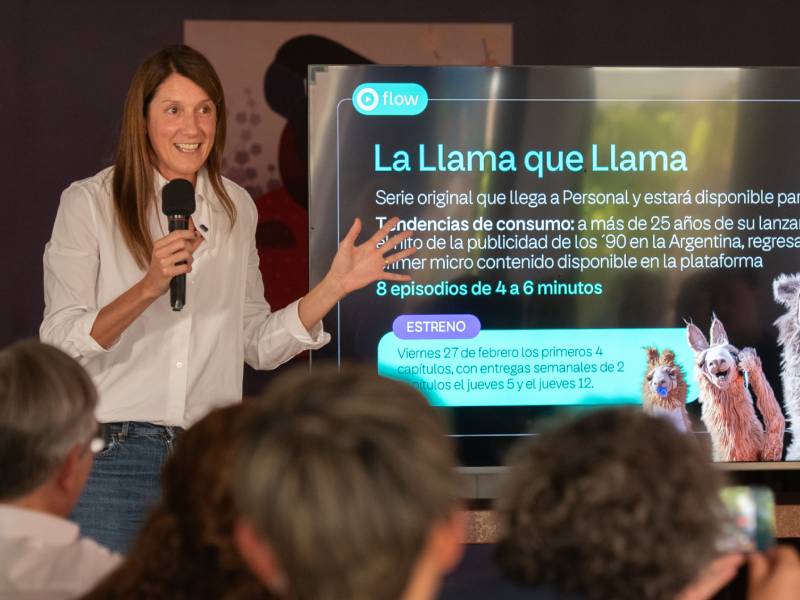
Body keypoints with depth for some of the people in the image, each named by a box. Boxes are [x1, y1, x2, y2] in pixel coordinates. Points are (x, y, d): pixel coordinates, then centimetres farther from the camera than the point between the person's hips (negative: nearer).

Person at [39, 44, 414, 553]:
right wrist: (150, 287, -24)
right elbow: (59, 343, -11)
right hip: (115, 452, -3)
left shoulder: (236, 208, 10)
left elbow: (259, 346, 10)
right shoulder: (89, 202, -3)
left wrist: (335, 285, -1)